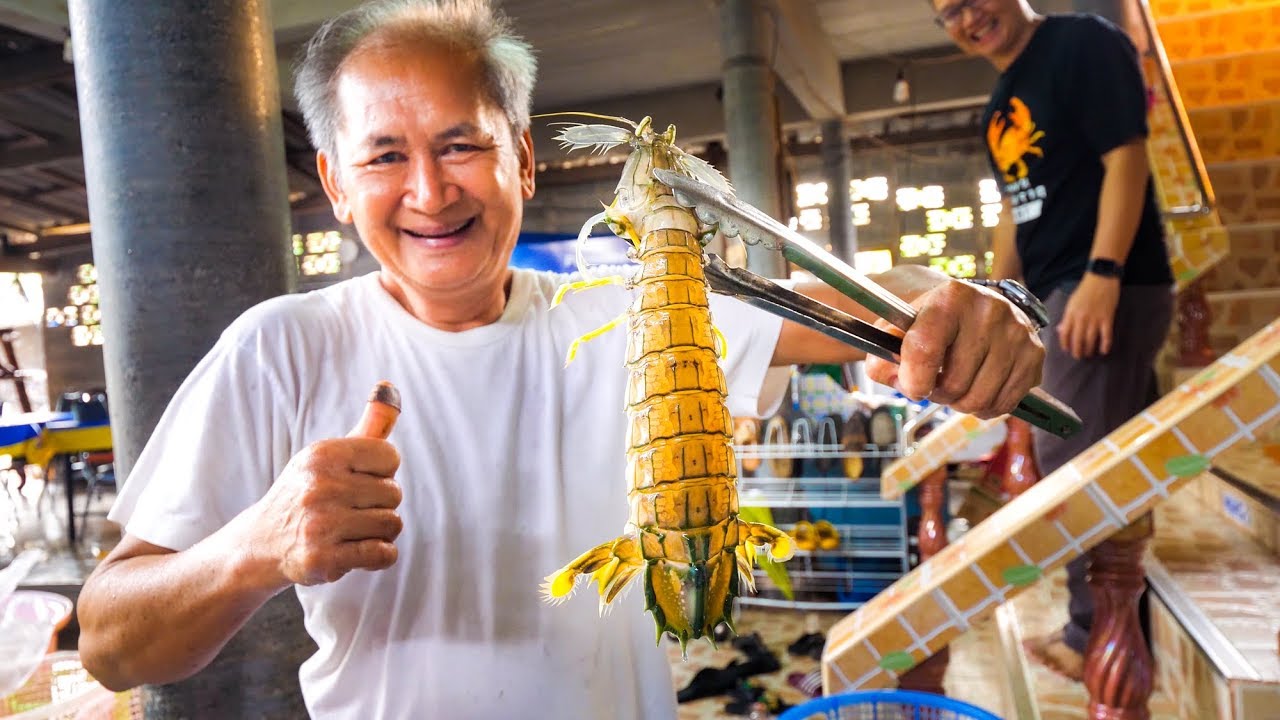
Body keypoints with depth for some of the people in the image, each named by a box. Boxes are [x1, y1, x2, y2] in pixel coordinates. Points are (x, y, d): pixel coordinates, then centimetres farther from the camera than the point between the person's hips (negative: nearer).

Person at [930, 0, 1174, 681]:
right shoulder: (1000, 104, 18)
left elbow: (1126, 159, -15)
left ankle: (1100, 637, 6)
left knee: (1073, 459, -8)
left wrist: (1102, 274, -23)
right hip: (1052, 293, 9)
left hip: (1108, 287, -9)